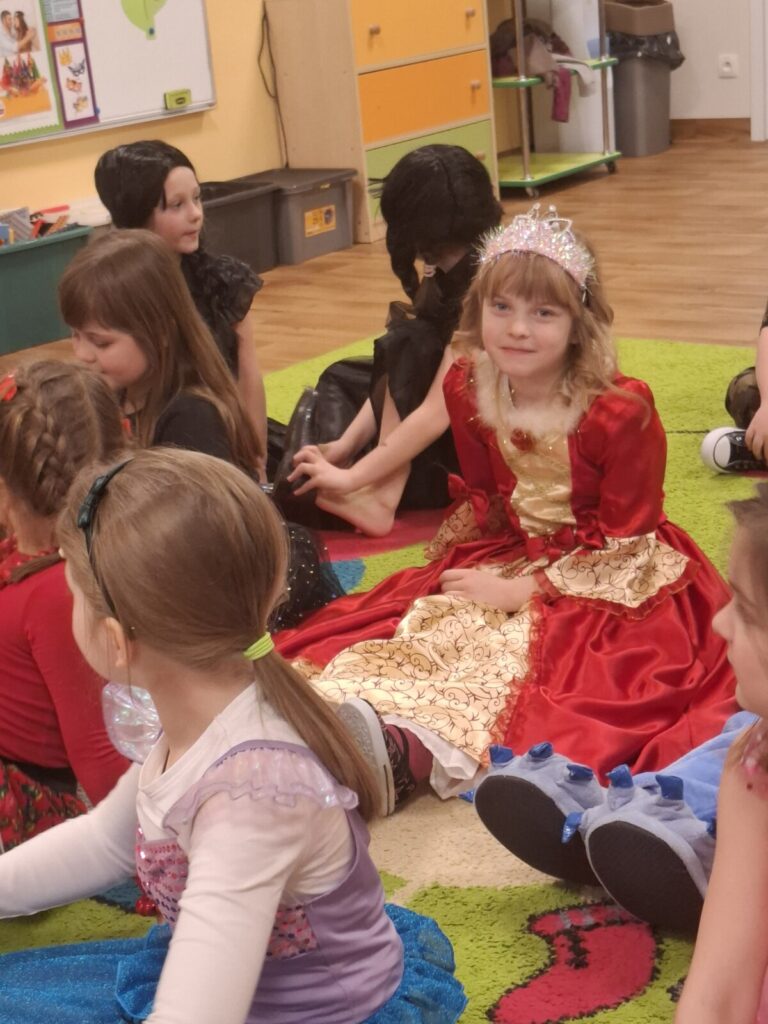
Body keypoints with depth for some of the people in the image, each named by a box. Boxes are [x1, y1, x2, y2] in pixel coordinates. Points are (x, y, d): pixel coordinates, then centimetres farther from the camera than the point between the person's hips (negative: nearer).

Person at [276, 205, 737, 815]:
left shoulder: (620, 412, -21)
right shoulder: (468, 389, -5)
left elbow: (622, 545, -15)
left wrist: (526, 590, -18)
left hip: (609, 579, -6)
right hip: (512, 555, 6)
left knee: (527, 649, -31)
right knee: (431, 623, -20)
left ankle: (405, 750, -45)